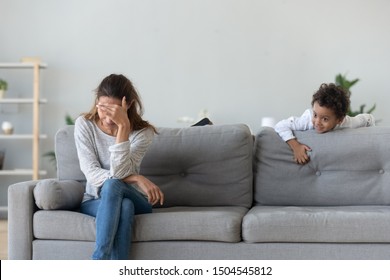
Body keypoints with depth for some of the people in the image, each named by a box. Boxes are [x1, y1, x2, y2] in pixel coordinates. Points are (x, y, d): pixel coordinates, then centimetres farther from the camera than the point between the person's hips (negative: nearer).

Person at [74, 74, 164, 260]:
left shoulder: (143, 132, -11)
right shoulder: (84, 124, -7)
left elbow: (119, 172, -25)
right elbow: (92, 174, -15)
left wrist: (123, 127, -34)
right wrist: (135, 178, -26)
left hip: (134, 201, 0)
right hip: (95, 201, 1)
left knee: (112, 185, -35)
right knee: (124, 207, -35)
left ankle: (98, 261, -38)